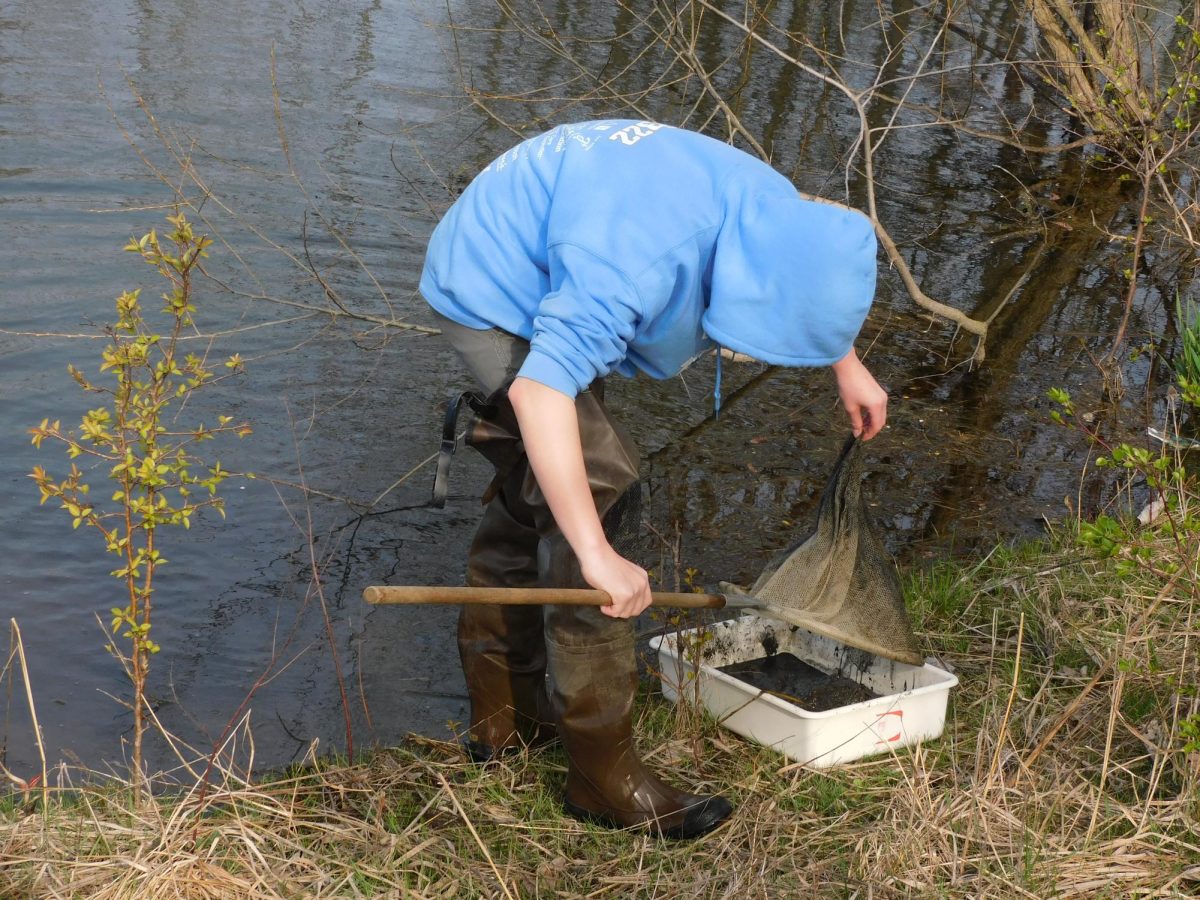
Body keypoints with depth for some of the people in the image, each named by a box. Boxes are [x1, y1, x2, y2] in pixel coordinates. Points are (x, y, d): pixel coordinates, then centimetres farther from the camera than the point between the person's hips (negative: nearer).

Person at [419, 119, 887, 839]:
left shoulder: (762, 200, -13)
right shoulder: (640, 263, -40)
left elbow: (811, 255, 13)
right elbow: (540, 391, -46)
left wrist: (849, 367, 22)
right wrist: (598, 556, -46)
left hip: (520, 280, 9)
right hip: (496, 299, -9)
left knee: (533, 497, 16)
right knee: (598, 488, -15)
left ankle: (503, 714, 31)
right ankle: (604, 774, -8)